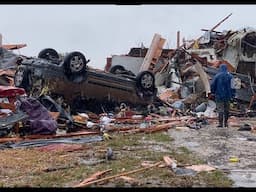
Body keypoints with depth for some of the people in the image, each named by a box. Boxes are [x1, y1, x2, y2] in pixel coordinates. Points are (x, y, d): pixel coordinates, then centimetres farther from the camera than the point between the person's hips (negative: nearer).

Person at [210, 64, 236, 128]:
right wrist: (233, 95, 2)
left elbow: (212, 85, -5)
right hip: (227, 95, 2)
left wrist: (213, 92, 11)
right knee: (226, 110, 13)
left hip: (219, 96, -2)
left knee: (220, 110, -1)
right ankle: (225, 123, 19)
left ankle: (220, 123, -5)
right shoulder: (230, 76, 0)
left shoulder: (217, 76, -5)